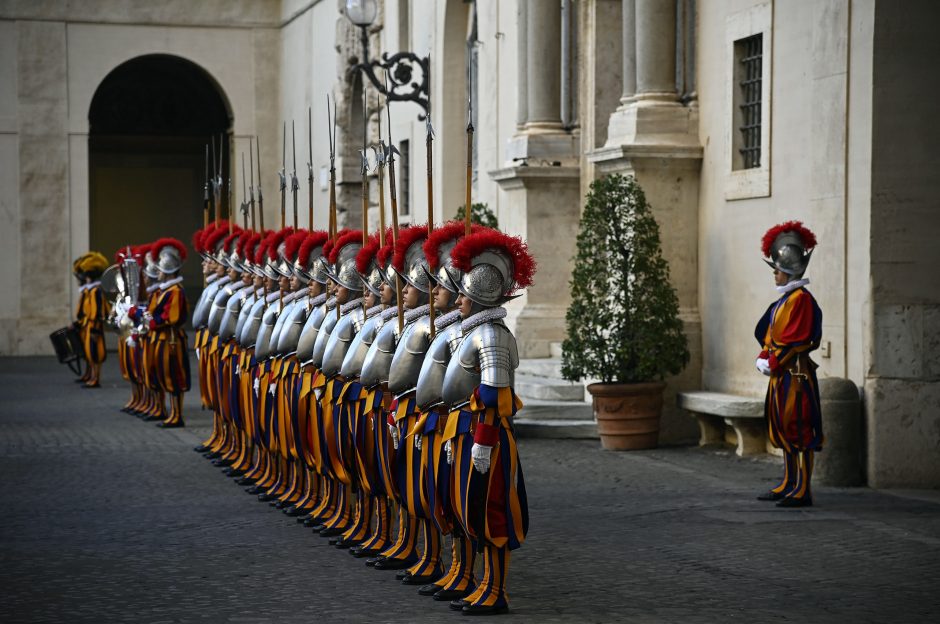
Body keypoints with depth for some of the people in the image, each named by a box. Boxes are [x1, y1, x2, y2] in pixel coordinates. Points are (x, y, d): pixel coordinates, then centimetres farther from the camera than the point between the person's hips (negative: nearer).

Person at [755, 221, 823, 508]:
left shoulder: (801, 299, -14)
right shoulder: (783, 300, 16)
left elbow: (796, 340, -19)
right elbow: (768, 333, 18)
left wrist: (773, 363, -15)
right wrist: (764, 357, 2)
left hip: (796, 375, -10)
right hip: (782, 374, 10)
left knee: (799, 432, -7)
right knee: (784, 431, 14)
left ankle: (802, 491, -6)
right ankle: (788, 485, 22)